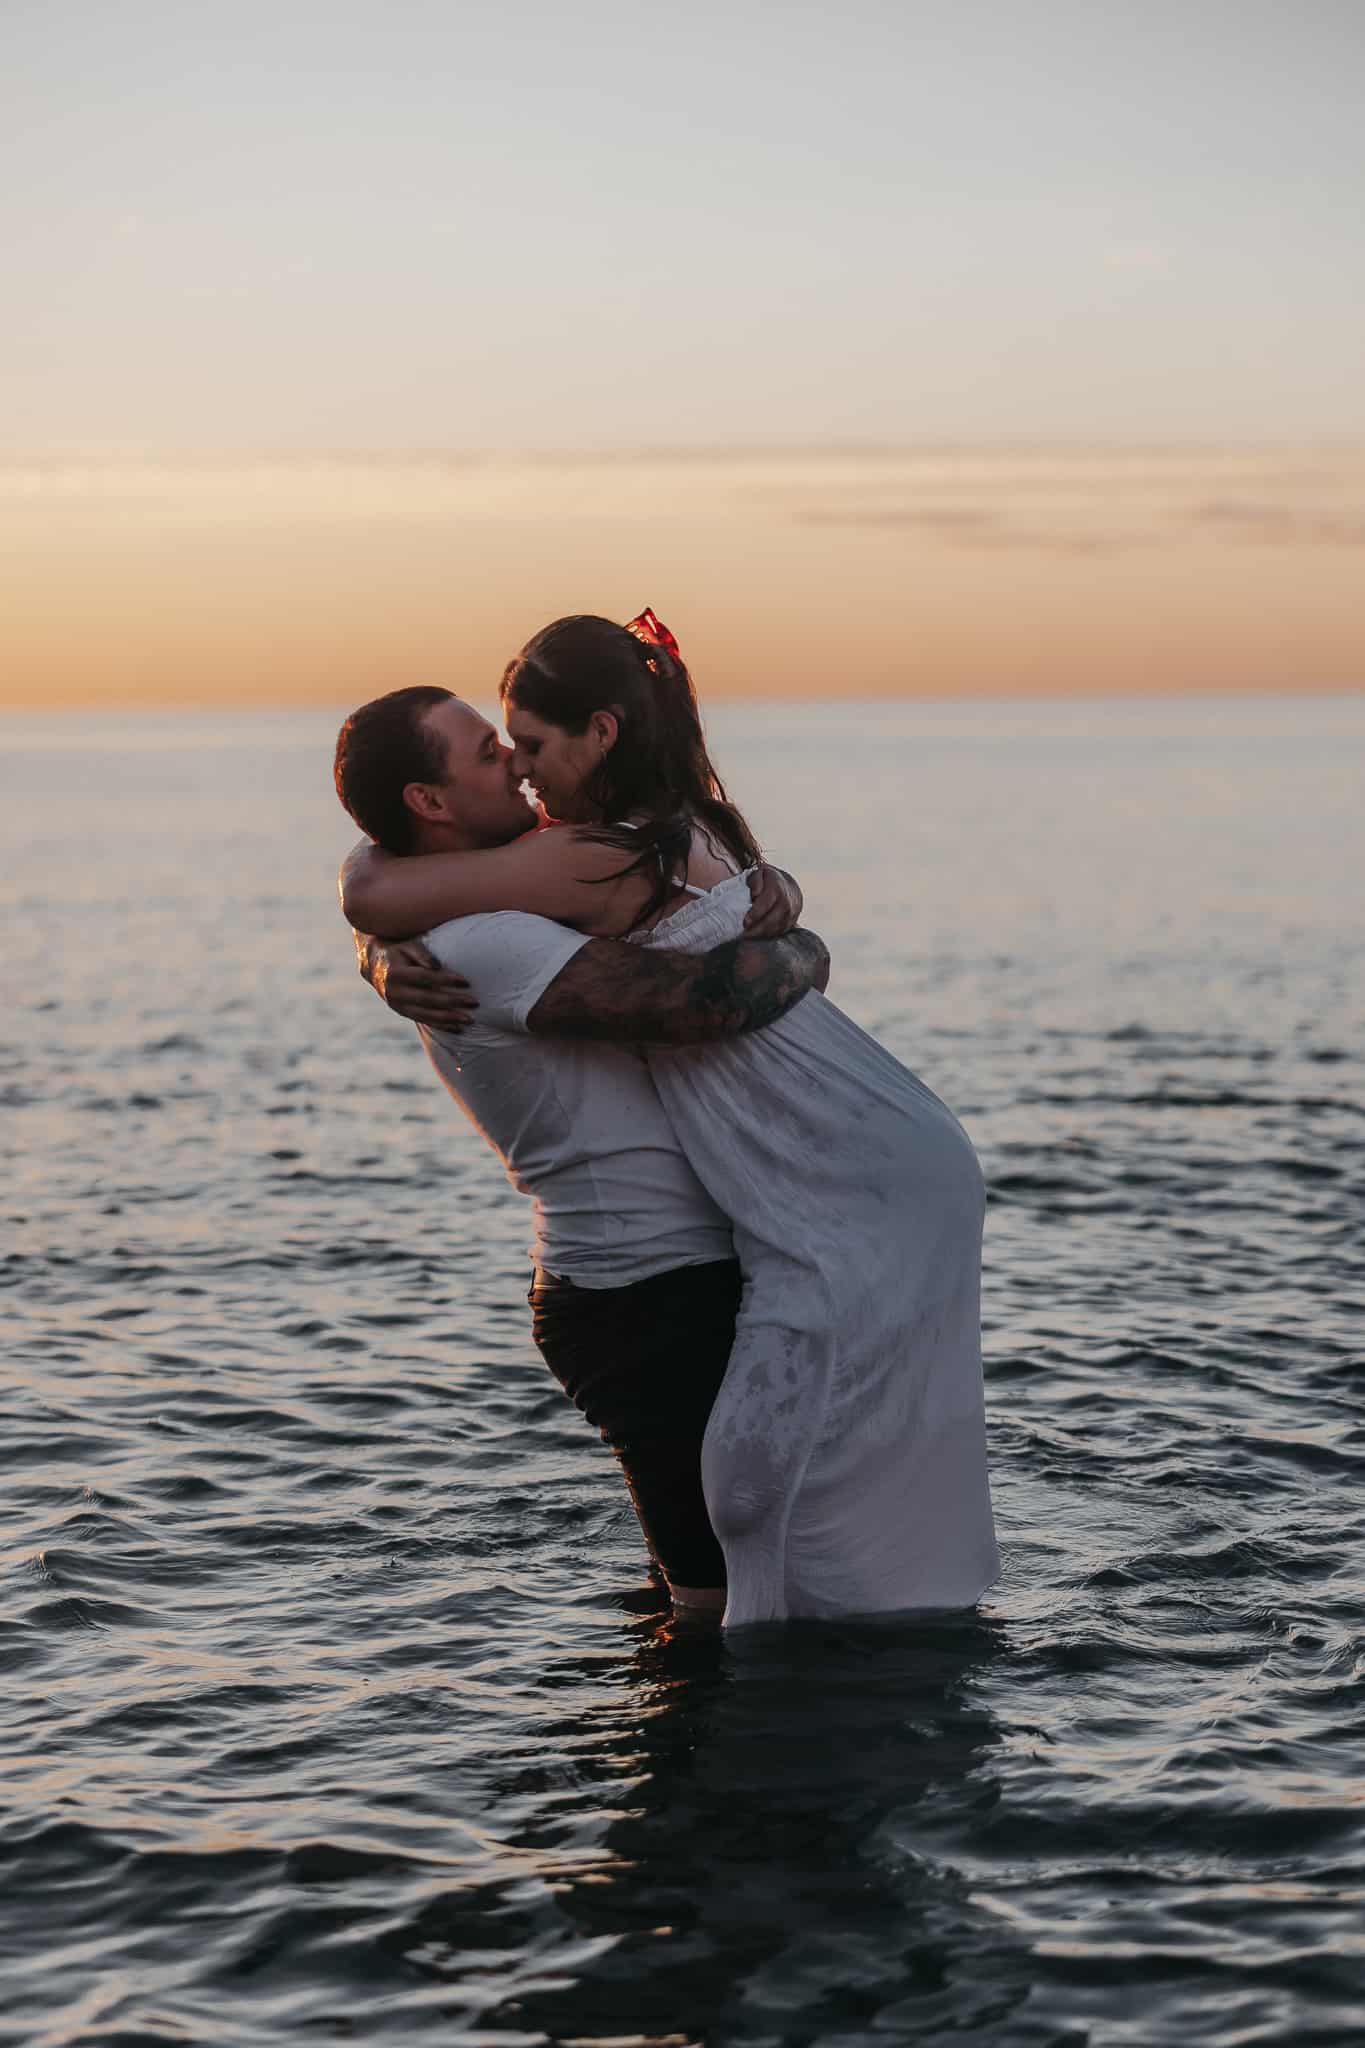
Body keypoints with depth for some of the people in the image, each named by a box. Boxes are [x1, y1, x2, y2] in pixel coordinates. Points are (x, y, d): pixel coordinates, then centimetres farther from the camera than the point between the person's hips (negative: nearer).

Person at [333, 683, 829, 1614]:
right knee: (724, 1591, -7)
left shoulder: (541, 892, 14)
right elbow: (711, 1000, -29)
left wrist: (773, 892, -2)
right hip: (653, 1306, -10)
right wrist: (802, 955, -7)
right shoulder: (483, 944, -20)